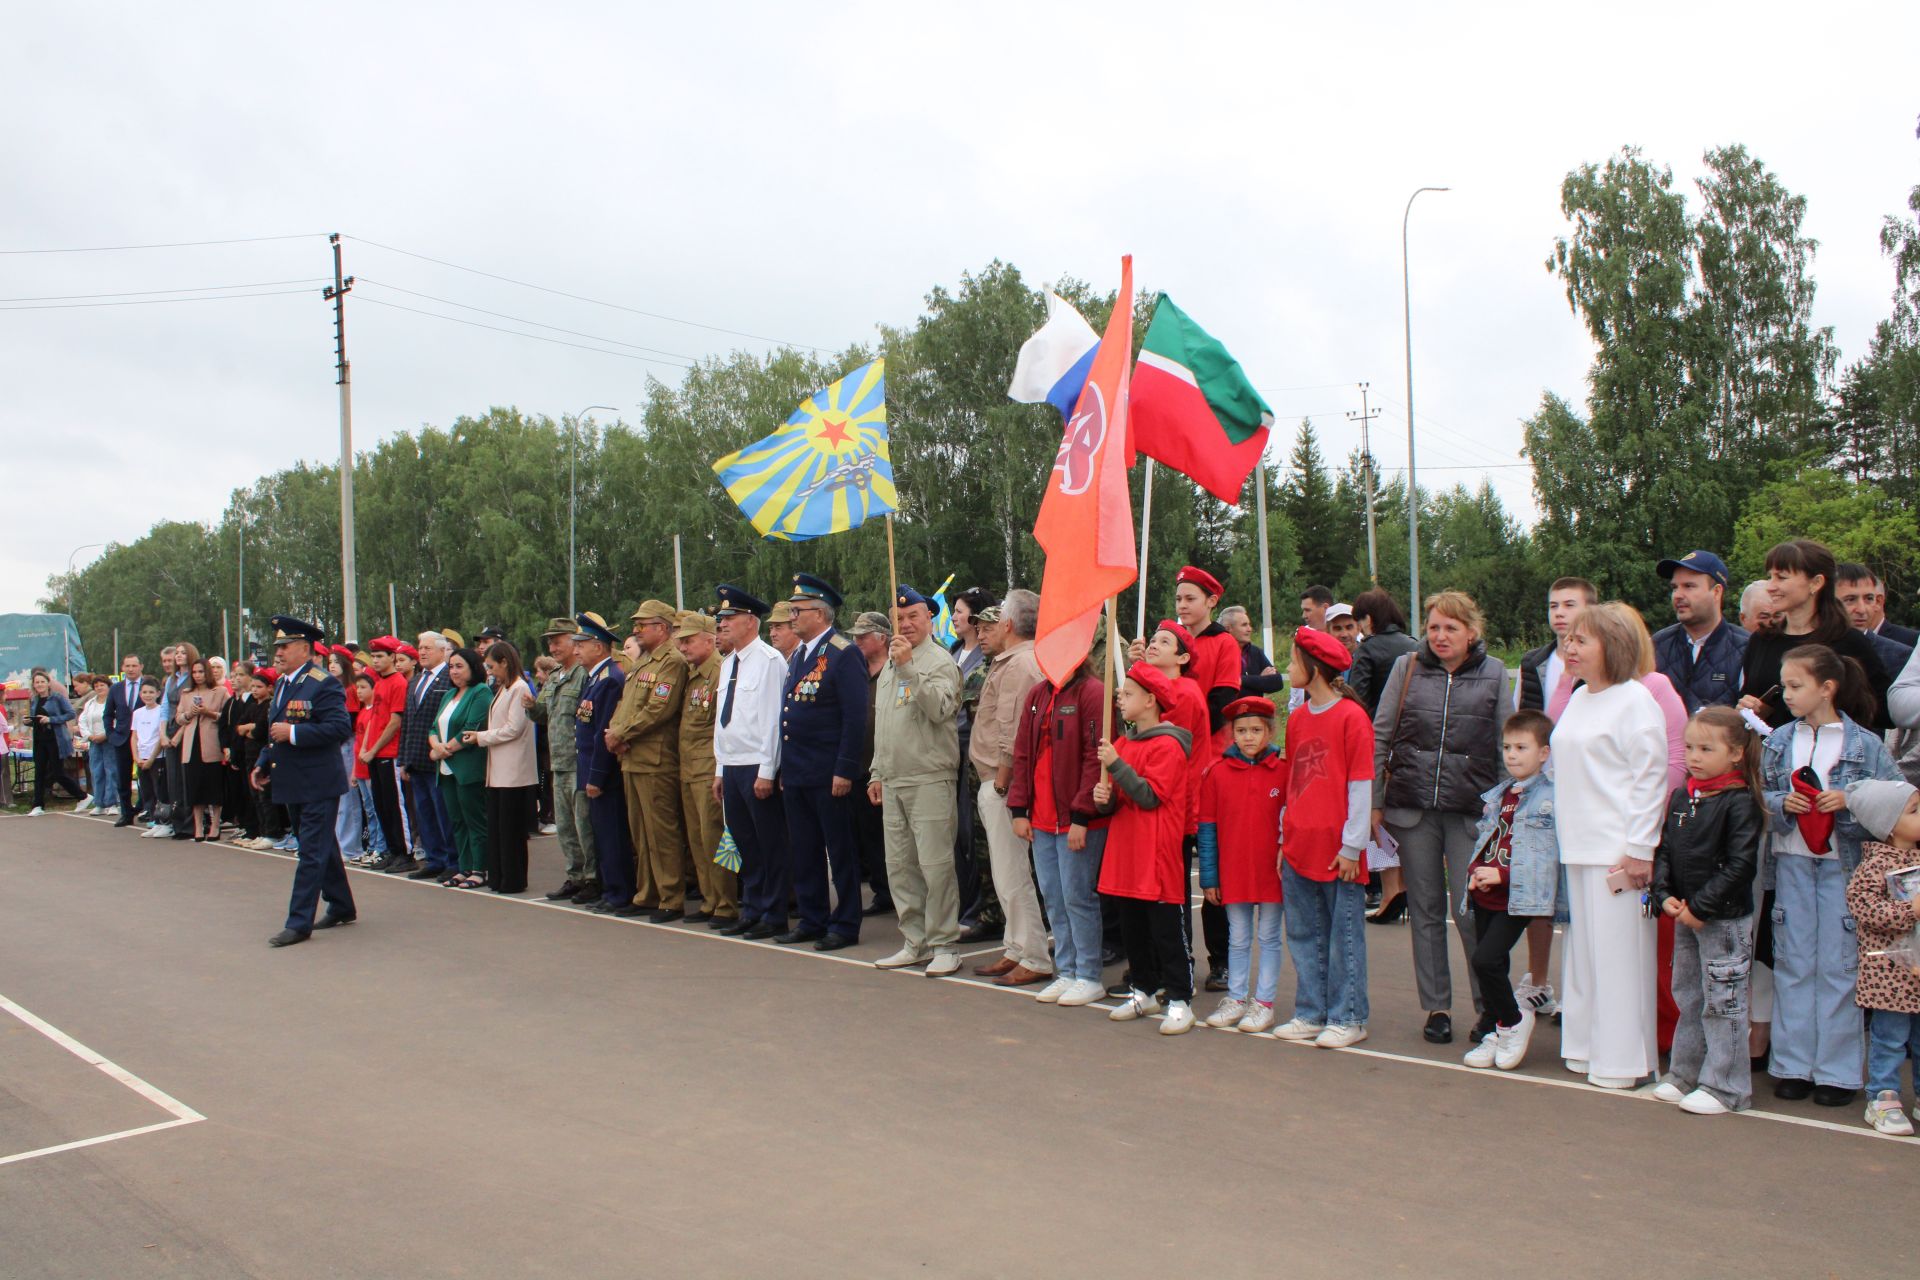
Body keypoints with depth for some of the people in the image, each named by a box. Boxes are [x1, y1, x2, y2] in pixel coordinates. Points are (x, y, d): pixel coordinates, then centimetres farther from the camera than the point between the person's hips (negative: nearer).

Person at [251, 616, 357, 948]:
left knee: (312, 852, -5)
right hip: (294, 783, 9)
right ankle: (342, 908, 29)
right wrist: (263, 763, 13)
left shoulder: (323, 684, -14)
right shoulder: (281, 683, 14)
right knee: (322, 848, 17)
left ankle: (299, 923, -3)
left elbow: (340, 728, -23)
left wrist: (293, 732, -23)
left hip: (318, 784, -9)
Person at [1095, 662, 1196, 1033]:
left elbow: (1150, 796, -20)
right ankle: (1146, 991, 26)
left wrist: (1116, 765, -21)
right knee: (1133, 926, 14)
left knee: (1167, 929, -2)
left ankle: (1179, 1000, 4)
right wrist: (1104, 798, -2)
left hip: (1158, 852, -8)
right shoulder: (1124, 743, 14)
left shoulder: (1167, 745, -11)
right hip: (1126, 850, 8)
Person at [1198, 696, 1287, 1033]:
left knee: (1269, 937, 8)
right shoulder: (1217, 773, -1)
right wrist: (1208, 877, 0)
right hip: (1233, 872, 2)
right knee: (1238, 939, 13)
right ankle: (1236, 999, 24)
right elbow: (1207, 828, 2)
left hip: (1271, 872, -1)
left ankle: (1263, 1003, 17)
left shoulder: (1284, 771, -4)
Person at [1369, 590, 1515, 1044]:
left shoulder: (1493, 673, 4)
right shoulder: (1407, 668, 6)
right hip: (1412, 806, 2)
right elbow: (1380, 737, 6)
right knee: (1425, 909, 8)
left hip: (1470, 810, -1)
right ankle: (1436, 1007, 18)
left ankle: (1489, 1007, 12)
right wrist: (1375, 802, 2)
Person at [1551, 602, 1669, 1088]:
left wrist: (1640, 848, -14)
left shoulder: (1635, 701, -9)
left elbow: (1650, 778, -12)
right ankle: (1587, 1046, 21)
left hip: (1617, 851, -8)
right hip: (1578, 848, 8)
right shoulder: (1578, 699, 15)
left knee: (1618, 952, -3)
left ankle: (1622, 1059, 5)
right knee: (1582, 948, 12)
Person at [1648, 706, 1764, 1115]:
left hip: (1725, 919, -7)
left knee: (1723, 1003, 0)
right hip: (1685, 917, 7)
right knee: (1688, 998, 16)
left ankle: (1726, 1088, 10)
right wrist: (1664, 894, -5)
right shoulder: (1681, 797, 8)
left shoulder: (1739, 802, -13)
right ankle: (1684, 1074, 27)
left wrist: (1701, 906, -17)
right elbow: (1664, 849, 10)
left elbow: (1740, 865, -17)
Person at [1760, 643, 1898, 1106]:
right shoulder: (1779, 740, 4)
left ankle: (1837, 1070, 14)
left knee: (1838, 966, 3)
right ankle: (1793, 1065, 16)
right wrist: (1781, 803, -13)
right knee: (1792, 964, 7)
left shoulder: (1865, 744, -5)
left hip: (1843, 864, -3)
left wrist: (1849, 802, -19)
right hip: (1792, 862, 3)